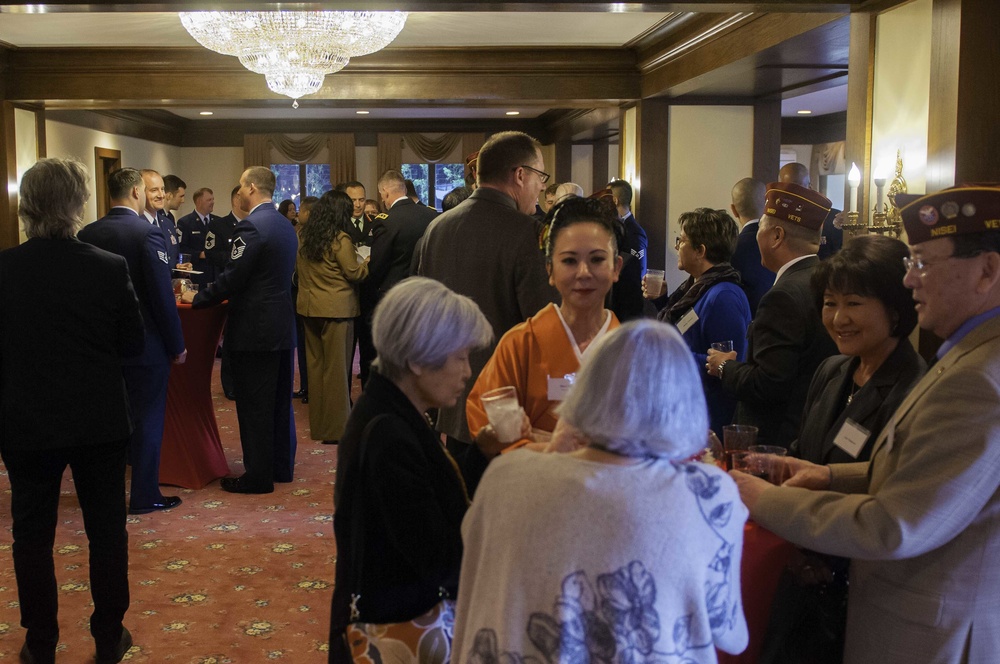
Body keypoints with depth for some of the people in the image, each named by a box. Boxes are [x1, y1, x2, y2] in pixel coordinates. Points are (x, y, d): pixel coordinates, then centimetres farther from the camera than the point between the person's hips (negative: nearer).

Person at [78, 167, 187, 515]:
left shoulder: (87, 234, 0)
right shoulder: (147, 232, -16)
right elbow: (163, 295, -17)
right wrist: (177, 345, -8)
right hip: (145, 342, -5)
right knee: (148, 418, 5)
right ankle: (144, 495, 11)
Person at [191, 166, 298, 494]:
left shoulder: (251, 227, -18)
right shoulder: (285, 225, 10)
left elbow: (232, 278, -20)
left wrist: (199, 299, -5)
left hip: (254, 330, -9)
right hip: (283, 325, 9)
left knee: (254, 406, 0)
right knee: (280, 401, 16)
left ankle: (258, 476, 6)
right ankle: (282, 466, 25)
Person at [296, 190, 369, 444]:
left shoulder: (303, 237, 5)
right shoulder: (340, 240, -15)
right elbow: (354, 273, -12)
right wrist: (367, 262, 5)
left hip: (309, 307, 7)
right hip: (336, 309, -7)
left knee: (315, 365, 14)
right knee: (336, 367, 1)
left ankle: (318, 424, 22)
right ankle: (335, 428, 6)